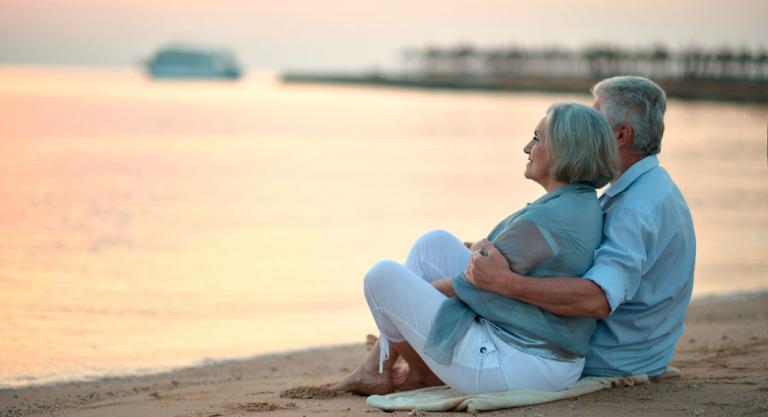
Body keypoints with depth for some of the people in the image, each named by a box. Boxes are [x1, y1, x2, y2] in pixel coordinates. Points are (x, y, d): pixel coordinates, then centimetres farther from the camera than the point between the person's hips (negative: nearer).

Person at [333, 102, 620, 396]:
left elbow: (473, 285, -13)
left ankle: (424, 373, 25)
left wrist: (422, 290, 4)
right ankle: (379, 364, 19)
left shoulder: (545, 219, -25)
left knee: (383, 276, 1)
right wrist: (481, 250, 0)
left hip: (511, 365, -10)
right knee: (434, 243, 15)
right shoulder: (585, 203, 6)